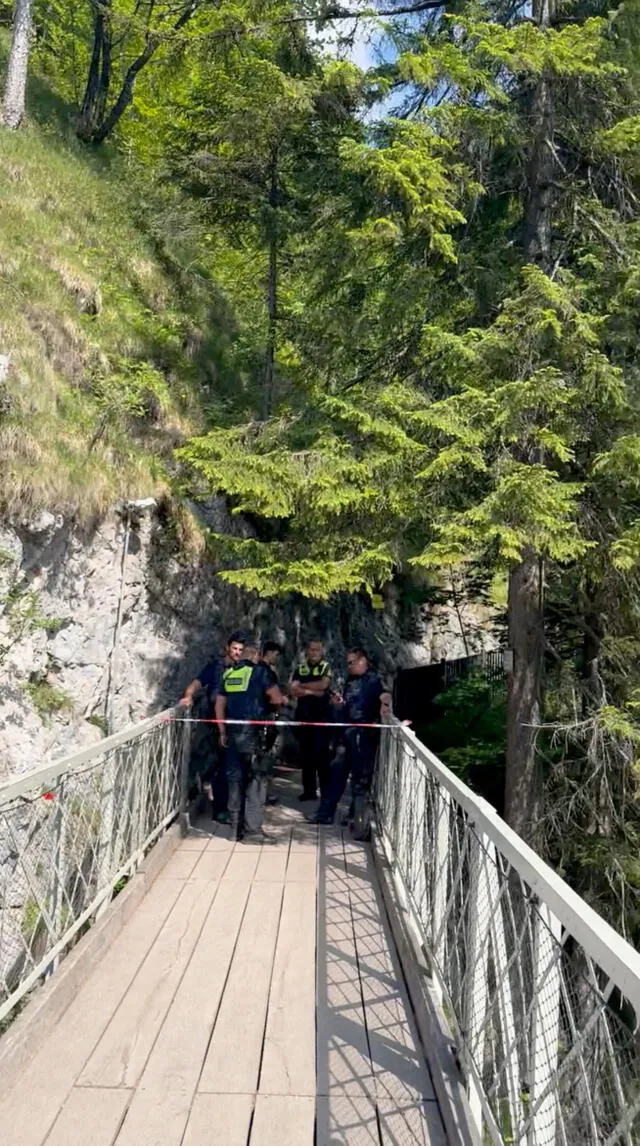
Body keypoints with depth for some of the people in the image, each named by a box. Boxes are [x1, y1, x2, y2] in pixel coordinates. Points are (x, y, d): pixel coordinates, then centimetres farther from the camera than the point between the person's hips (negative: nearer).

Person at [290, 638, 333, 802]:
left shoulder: (326, 667, 4)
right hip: (303, 716, 4)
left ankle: (326, 792, -2)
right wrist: (312, 691, -12)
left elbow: (323, 684, -14)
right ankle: (309, 790, 14)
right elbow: (293, 691, 0)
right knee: (305, 753, 6)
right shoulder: (300, 668, 11)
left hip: (322, 716, -4)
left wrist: (303, 686, -4)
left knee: (322, 754, -6)